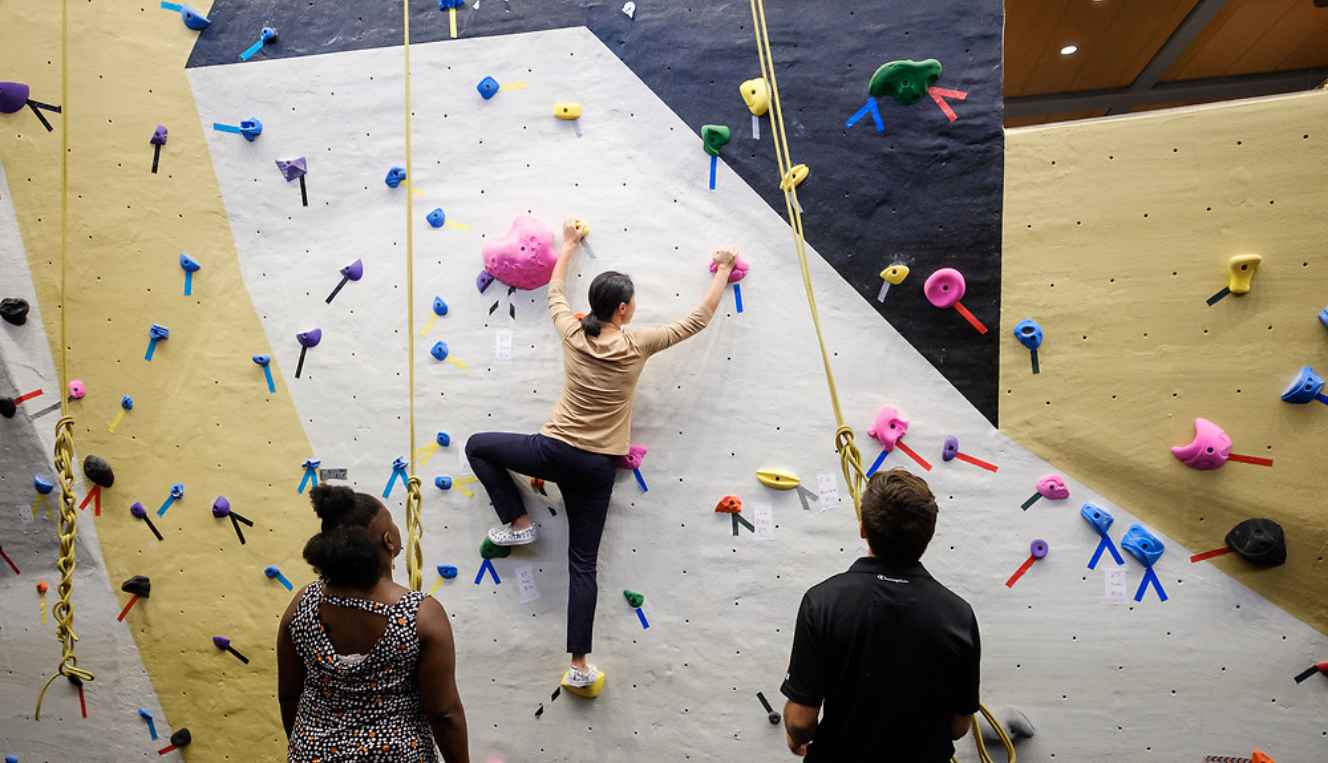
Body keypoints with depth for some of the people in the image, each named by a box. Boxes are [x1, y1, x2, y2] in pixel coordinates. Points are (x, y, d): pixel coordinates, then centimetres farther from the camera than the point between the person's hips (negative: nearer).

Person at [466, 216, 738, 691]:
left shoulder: (573, 335, -4)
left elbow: (554, 292, 18)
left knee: (477, 446, 26)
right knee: (583, 563, 6)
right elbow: (699, 319, 0)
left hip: (554, 450, 0)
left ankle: (518, 524, 22)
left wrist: (569, 245, 31)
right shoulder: (636, 345, -9)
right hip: (597, 466, 0)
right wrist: (724, 271, 11)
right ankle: (579, 665, 8)